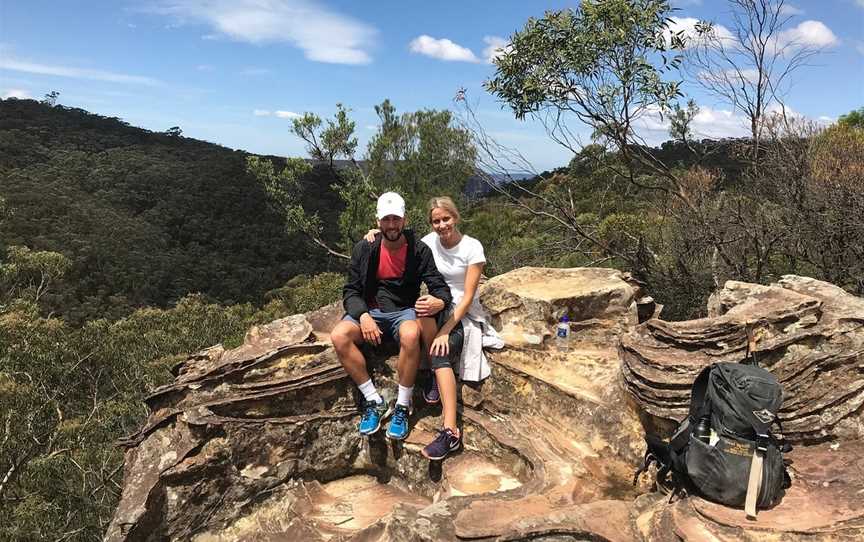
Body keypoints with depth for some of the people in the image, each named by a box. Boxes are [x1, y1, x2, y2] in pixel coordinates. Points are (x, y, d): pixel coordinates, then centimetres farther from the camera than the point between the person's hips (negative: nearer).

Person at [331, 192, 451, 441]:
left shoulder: (419, 250, -5)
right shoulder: (364, 250, -1)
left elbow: (440, 287, -8)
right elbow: (351, 291, -1)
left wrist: (439, 302, -34)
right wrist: (363, 316, -22)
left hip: (403, 312, -2)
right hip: (370, 311, 2)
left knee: (411, 334, -38)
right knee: (339, 336, -27)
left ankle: (402, 406, -19)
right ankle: (374, 401, -14)